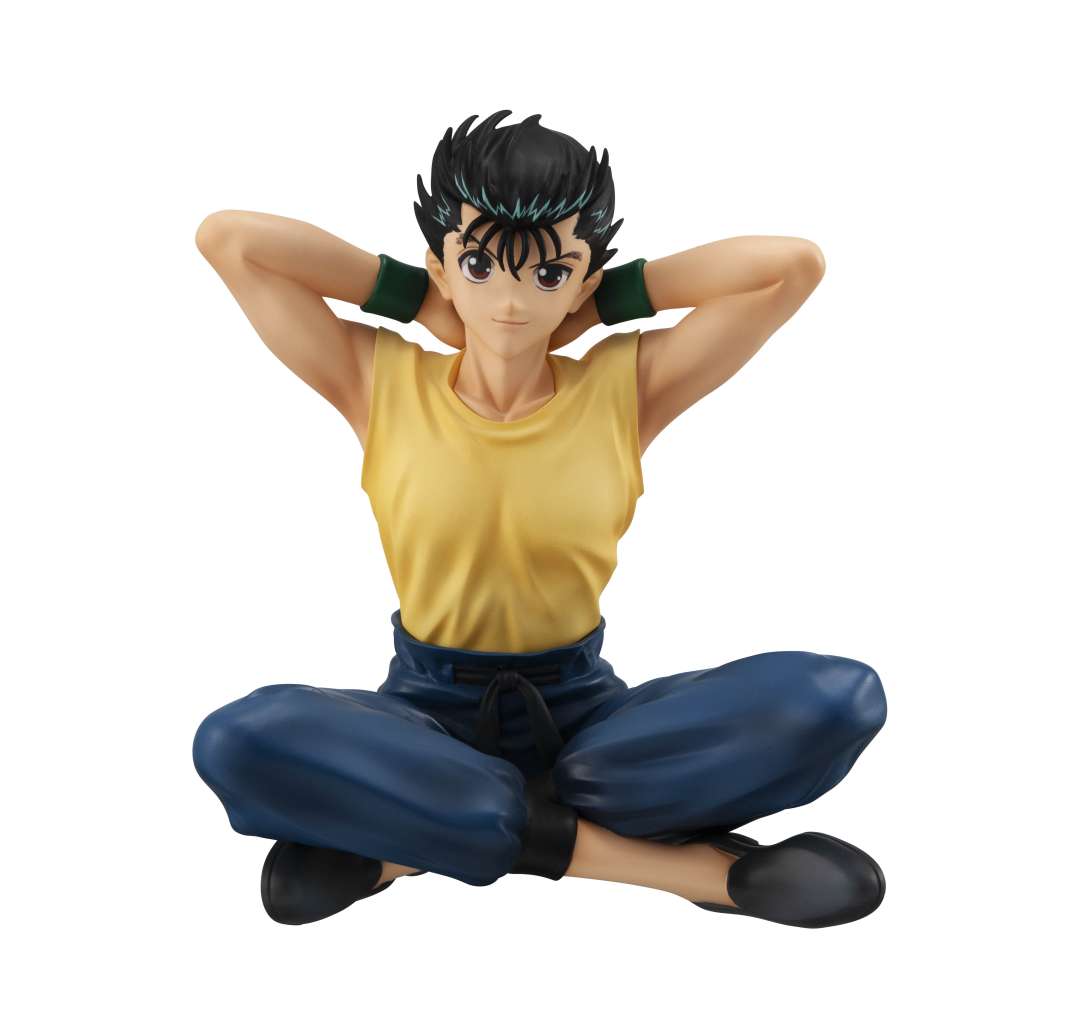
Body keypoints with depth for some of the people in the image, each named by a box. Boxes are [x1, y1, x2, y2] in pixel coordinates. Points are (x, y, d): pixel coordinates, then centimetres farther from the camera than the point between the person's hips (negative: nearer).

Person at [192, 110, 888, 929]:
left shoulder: (626, 388, -5)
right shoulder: (382, 385, -5)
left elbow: (798, 264, -10)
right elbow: (226, 238, -8)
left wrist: (617, 297, -5)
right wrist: (406, 291, -5)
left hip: (580, 705, 0)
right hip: (428, 706, 1)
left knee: (840, 697, -24)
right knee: (238, 743, -33)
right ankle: (683, 858, -23)